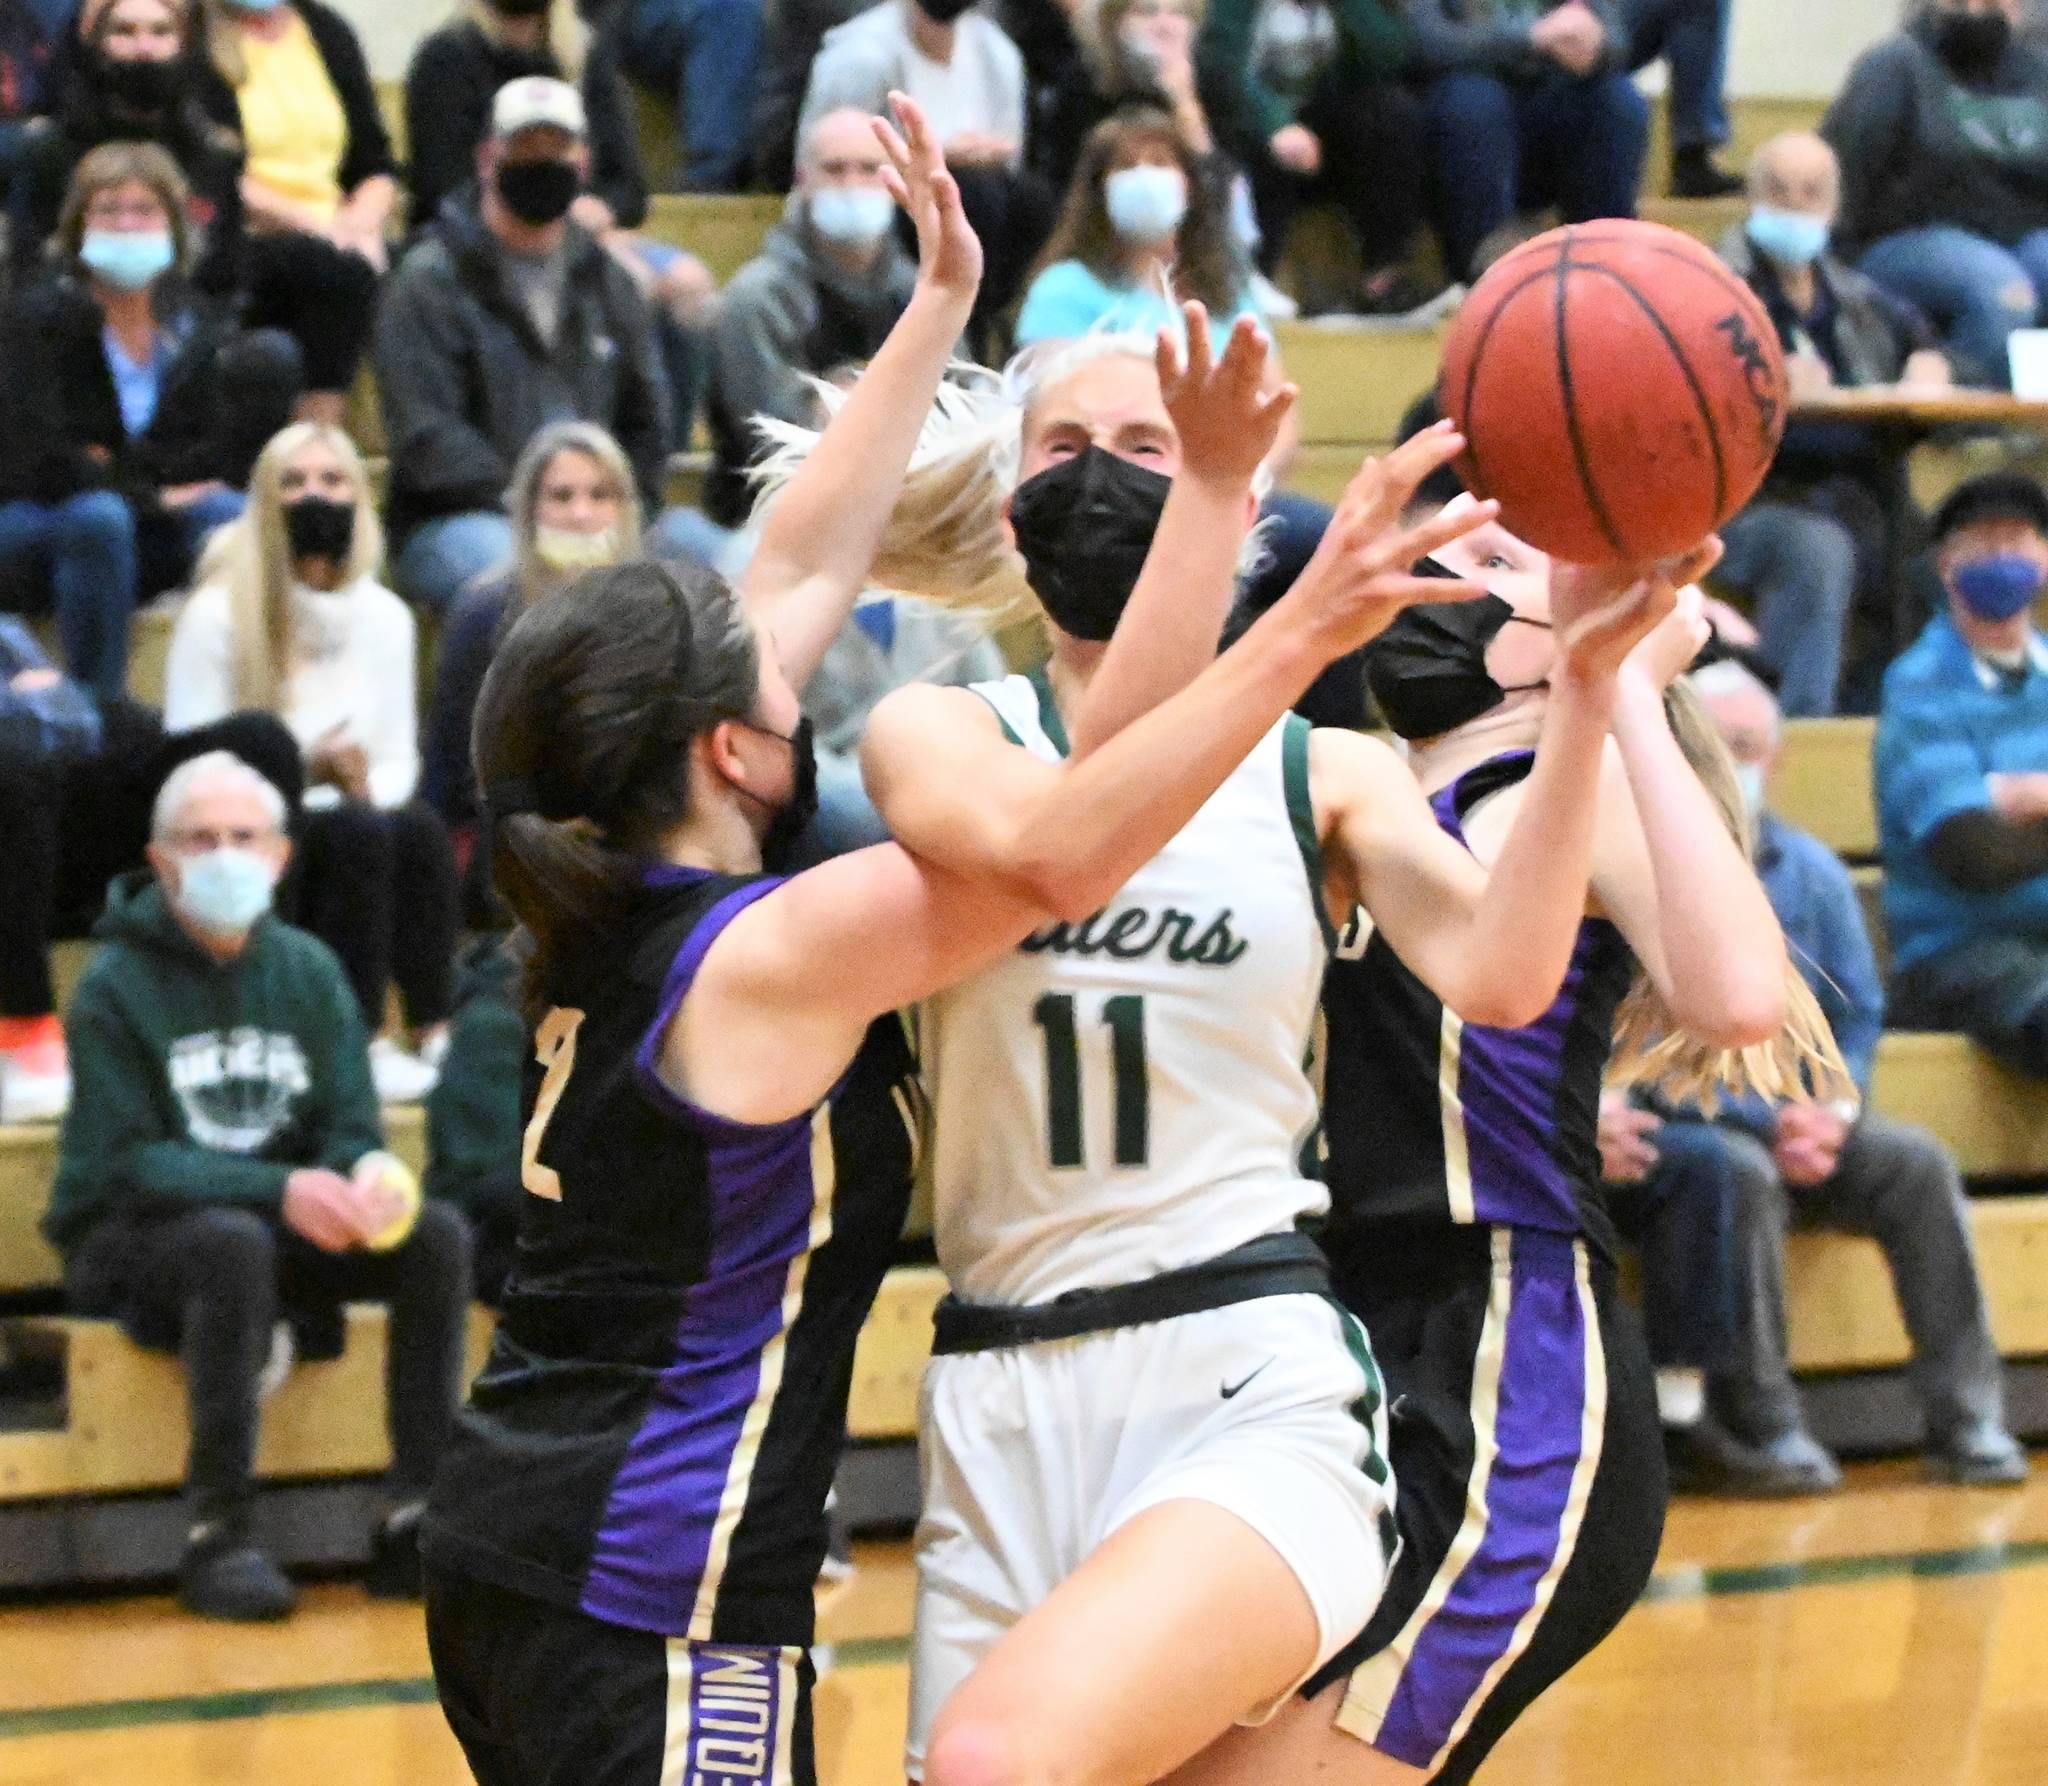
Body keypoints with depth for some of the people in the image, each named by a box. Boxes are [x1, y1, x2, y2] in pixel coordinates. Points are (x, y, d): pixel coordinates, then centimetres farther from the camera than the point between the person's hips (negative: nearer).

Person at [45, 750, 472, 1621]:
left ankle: (414, 1517, -16)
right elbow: (127, 1164, -17)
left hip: (276, 1225, 5)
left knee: (436, 1235, -18)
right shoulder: (116, 986, -9)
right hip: (128, 1243, -5)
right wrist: (279, 1189, -31)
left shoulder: (308, 971, 6)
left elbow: (348, 1132, 4)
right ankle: (218, 1536, -33)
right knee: (235, 1242, -38)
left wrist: (364, 1179, -23)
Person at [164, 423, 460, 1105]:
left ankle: (435, 1033, -28)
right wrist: (306, 771, -24)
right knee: (359, 833, -34)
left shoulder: (384, 616, 6)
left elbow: (398, 757, 8)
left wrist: (371, 788, -16)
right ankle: (363, 1042, -32)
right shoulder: (217, 615, -10)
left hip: (358, 831, 5)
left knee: (420, 827, -29)